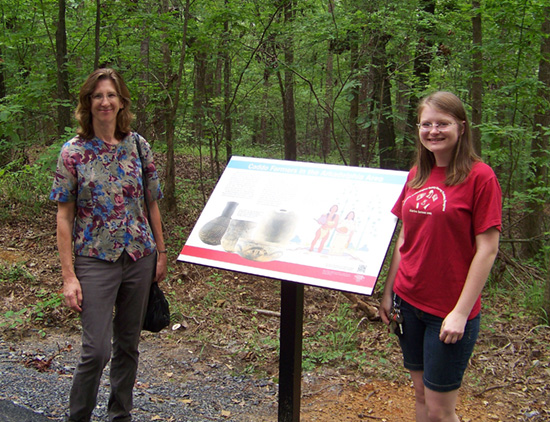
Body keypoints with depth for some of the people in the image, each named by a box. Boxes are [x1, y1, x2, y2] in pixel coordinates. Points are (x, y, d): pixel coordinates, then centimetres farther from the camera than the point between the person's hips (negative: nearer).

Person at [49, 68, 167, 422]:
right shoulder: (73, 153, -5)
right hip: (95, 260, -3)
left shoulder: (138, 146, 3)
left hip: (139, 258, 3)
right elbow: (64, 217, -5)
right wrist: (69, 275, -10)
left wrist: (161, 252, 9)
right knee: (96, 350, -6)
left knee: (128, 344, 13)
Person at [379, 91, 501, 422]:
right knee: (421, 394, 17)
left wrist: (461, 313, -16)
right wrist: (389, 291, 10)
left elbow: (487, 249, -13)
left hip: (450, 311, -6)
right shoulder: (416, 175, 8)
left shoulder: (479, 176, -11)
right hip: (408, 302, 6)